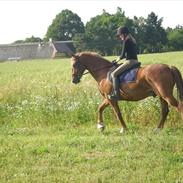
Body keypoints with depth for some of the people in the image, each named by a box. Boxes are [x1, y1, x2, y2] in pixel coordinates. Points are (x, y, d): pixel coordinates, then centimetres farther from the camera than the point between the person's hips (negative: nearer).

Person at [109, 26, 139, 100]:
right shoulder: (133, 40, 17)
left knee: (114, 74, -12)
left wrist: (117, 60, 6)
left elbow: (123, 55, -11)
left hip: (129, 61, -10)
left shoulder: (126, 41, -10)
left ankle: (116, 94, -24)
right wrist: (121, 58, 19)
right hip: (135, 61, 10)